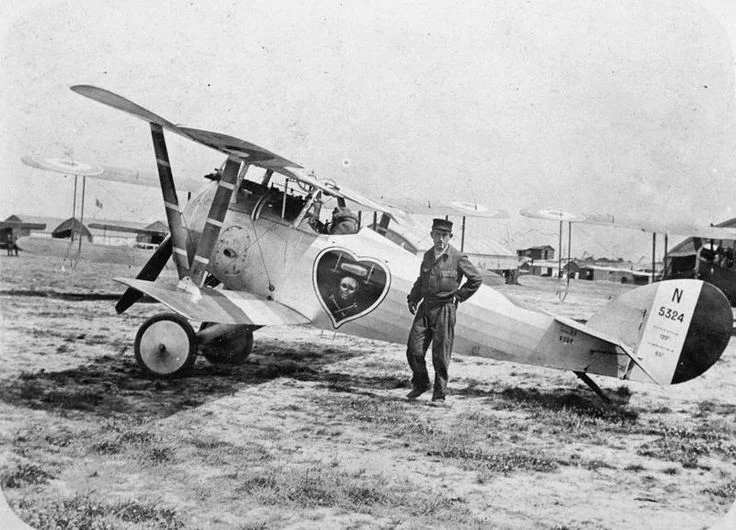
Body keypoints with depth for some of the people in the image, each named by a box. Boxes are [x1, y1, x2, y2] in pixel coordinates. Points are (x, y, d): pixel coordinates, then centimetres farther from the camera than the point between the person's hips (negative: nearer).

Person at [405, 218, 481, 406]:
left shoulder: (457, 257, -7)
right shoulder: (428, 255, 10)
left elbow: (476, 279, 1)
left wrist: (459, 296, -1)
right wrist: (413, 299, 11)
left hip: (445, 309, -5)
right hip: (425, 308, 5)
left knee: (440, 355, -2)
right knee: (414, 350, 3)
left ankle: (439, 395, 11)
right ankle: (420, 384, 26)